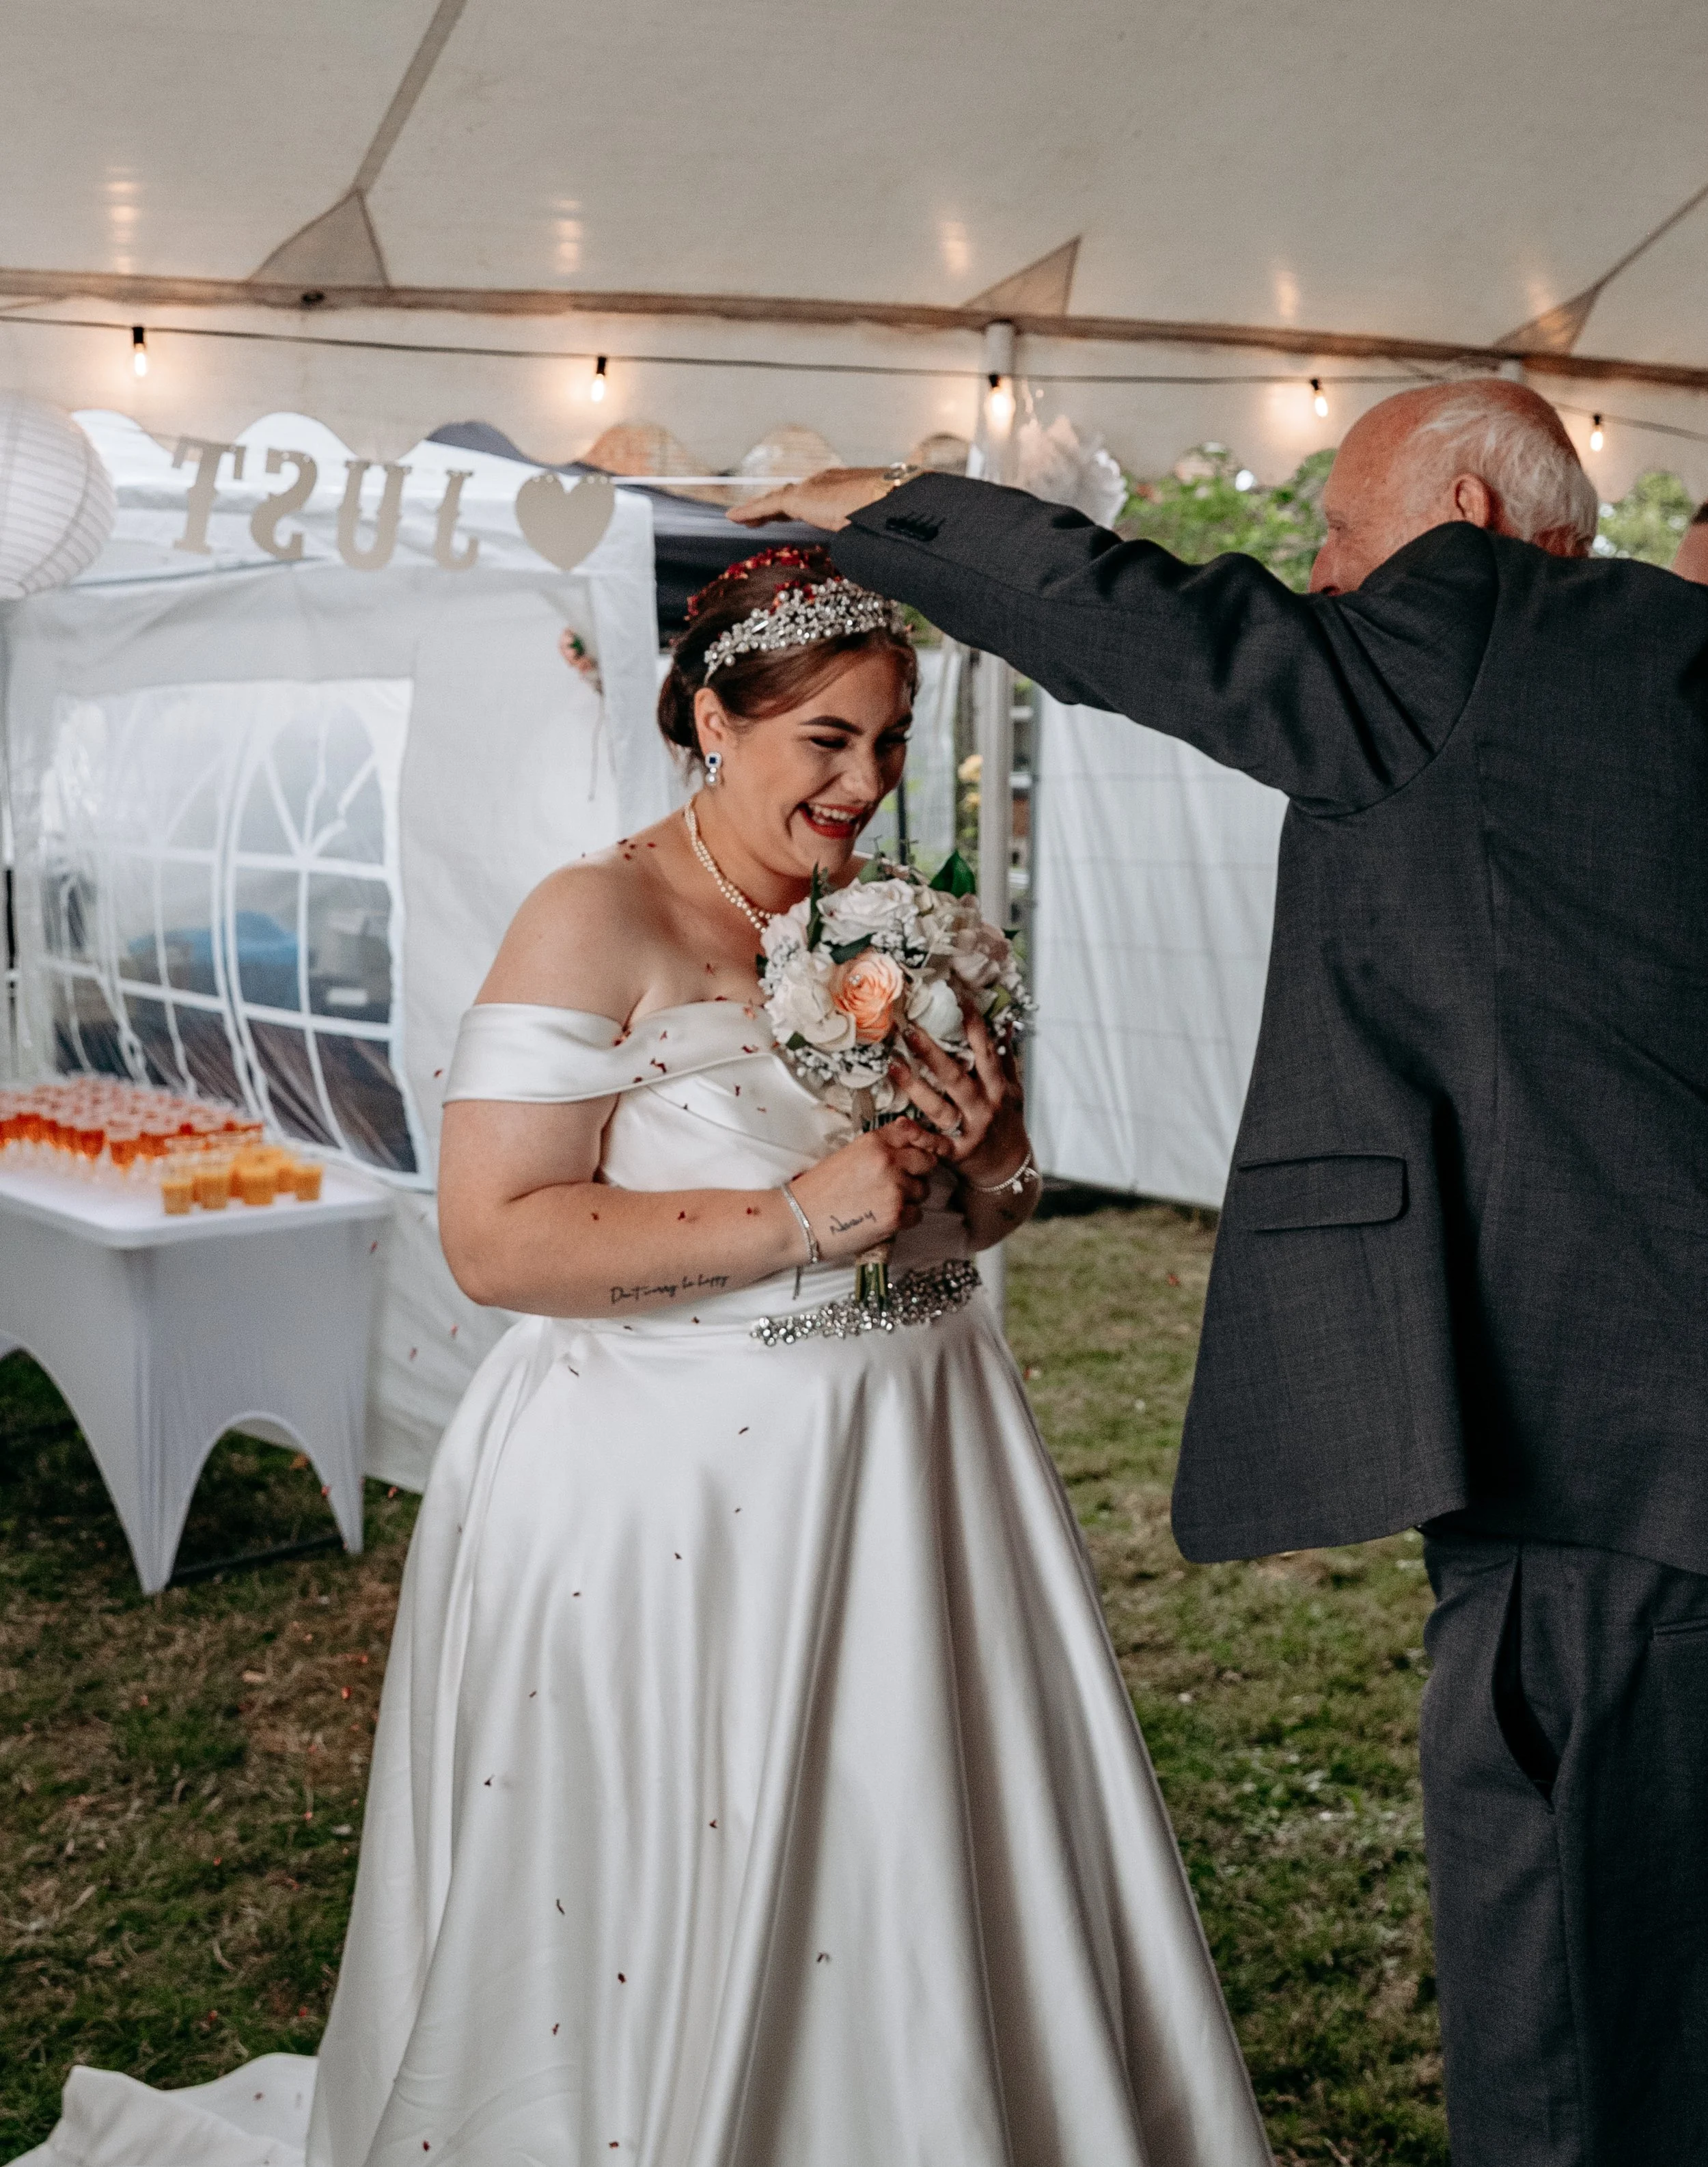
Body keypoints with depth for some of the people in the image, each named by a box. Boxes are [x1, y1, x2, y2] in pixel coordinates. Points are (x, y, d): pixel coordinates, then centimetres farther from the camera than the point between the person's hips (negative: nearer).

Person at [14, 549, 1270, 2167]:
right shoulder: (598, 922, -12)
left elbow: (981, 1212, 19)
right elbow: (496, 1239, -20)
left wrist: (983, 1164, -5)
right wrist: (794, 1218, -22)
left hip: (911, 1459, 7)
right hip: (676, 1488, -6)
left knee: (913, 1887, 16)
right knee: (656, 1928, 7)